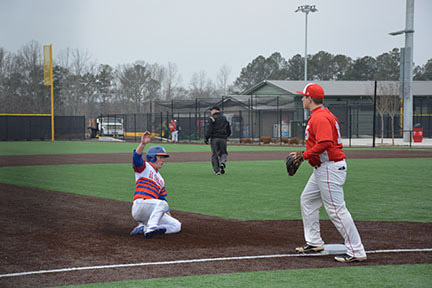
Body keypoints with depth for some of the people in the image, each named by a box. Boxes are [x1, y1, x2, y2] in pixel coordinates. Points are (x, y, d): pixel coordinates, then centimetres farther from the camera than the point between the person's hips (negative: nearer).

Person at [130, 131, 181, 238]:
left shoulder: (160, 179, 27)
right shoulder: (144, 167, 6)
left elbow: (163, 198, 27)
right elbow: (136, 158, -17)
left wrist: (169, 216, 17)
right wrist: (143, 144, -35)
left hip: (151, 214, 8)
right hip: (140, 205, -8)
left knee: (176, 225, -4)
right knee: (162, 203, -32)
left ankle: (143, 227, -6)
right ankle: (150, 228, -36)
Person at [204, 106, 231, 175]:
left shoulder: (212, 118, -1)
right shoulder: (225, 118, 16)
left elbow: (209, 130, -12)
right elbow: (229, 131, 17)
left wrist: (206, 138, -8)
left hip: (214, 138, -3)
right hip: (223, 139, 3)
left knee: (214, 155, 2)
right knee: (223, 153, 14)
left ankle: (217, 170, -3)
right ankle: (222, 162, -17)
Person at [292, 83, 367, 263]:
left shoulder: (320, 118, -18)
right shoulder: (319, 116, 16)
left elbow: (325, 143, -29)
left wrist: (304, 155, -21)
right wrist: (302, 155, 16)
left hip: (330, 168, -12)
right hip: (322, 169, 12)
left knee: (337, 210, -12)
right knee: (307, 200, 20)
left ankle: (357, 252, -10)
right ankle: (314, 243, 26)